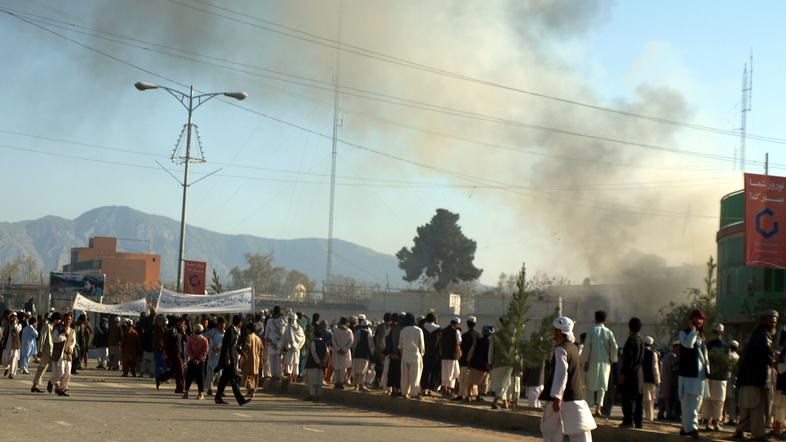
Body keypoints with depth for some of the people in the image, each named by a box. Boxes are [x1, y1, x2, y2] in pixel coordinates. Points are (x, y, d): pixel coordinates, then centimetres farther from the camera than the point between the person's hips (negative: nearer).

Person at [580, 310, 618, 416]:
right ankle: (598, 407, -6)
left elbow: (586, 347, -9)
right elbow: (614, 347, -5)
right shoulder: (608, 332, -1)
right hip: (604, 362, 1)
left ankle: (589, 406, 10)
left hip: (592, 362, -1)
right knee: (602, 385, 6)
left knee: (591, 384, 10)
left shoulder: (591, 331, -6)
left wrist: (584, 361, -3)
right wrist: (612, 360, 7)